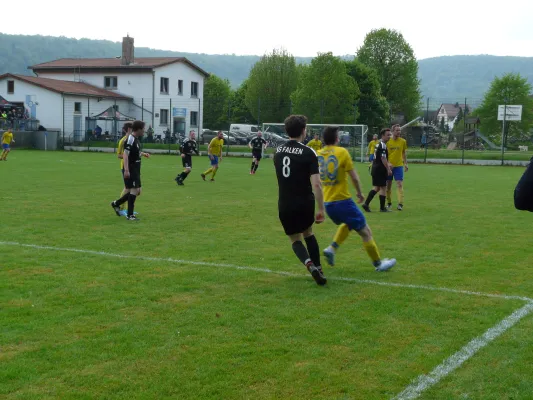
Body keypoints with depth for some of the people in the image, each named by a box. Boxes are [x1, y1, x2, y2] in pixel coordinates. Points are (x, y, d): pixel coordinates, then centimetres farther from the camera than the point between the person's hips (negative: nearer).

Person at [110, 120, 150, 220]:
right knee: (134, 190, -9)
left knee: (137, 191, 13)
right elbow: (125, 154, -24)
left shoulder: (136, 139, 12)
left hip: (136, 170, 10)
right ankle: (130, 215, -3)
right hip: (130, 170, -10)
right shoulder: (130, 139, -17)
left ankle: (116, 204, 25)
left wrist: (143, 154, 21)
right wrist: (126, 170, -30)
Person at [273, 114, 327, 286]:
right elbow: (316, 184, -19)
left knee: (295, 240, 15)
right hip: (305, 203, -2)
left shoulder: (278, 151, 4)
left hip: (285, 205, 2)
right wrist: (321, 209, -14)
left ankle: (309, 264, -13)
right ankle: (318, 268, 21)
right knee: (308, 234, 25)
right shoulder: (308, 152, -12)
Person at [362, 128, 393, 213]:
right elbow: (383, 159, -21)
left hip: (375, 168, 10)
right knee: (383, 188, 0)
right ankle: (382, 208, 6)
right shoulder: (383, 146, -17)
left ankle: (366, 203, 9)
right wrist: (388, 169, -16)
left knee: (377, 187, 15)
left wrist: (387, 164, 20)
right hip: (380, 170, -10)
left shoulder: (379, 144, 15)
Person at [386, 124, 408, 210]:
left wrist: (405, 163, 8)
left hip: (399, 165, 0)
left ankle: (400, 203, -11)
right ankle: (389, 203, 20)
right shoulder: (388, 141, -2)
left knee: (400, 184, -9)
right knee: (388, 185, 7)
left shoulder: (403, 141, 2)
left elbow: (404, 153, 13)